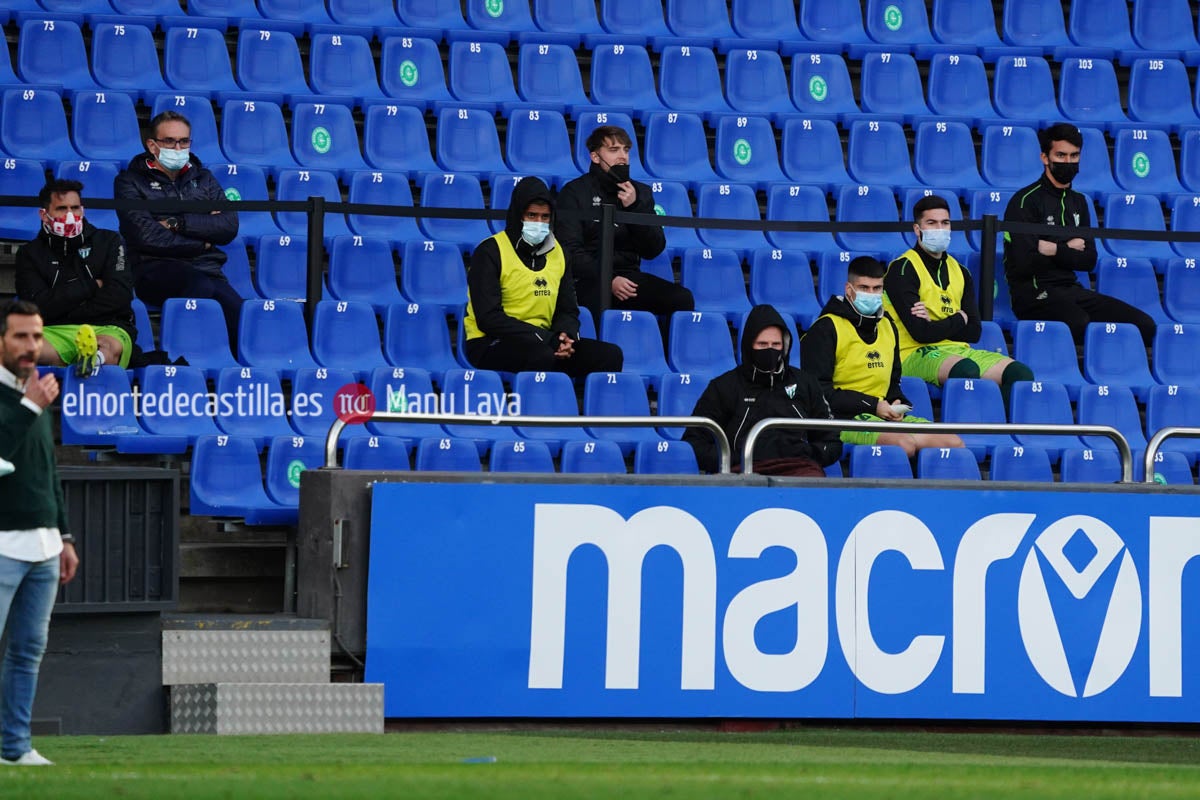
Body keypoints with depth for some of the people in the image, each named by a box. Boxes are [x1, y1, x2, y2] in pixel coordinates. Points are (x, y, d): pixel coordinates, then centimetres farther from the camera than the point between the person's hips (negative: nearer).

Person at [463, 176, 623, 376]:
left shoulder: (557, 253, 14)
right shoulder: (490, 252, -6)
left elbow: (568, 311, 18)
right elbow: (488, 317, -15)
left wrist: (565, 336, -9)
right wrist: (547, 339, -21)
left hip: (543, 340, 7)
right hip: (490, 344, -7)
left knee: (610, 355, -12)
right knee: (542, 356, -38)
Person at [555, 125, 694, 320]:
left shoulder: (640, 192, 17)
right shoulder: (575, 193, 4)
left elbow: (653, 250, 9)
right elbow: (570, 250, -5)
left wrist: (634, 207, -5)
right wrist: (609, 281, -17)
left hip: (629, 276, 5)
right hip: (589, 280, -5)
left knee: (682, 299, -20)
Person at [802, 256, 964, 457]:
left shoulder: (887, 326, 19)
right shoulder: (826, 329, -5)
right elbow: (818, 391, -11)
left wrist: (896, 405, 4)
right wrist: (873, 405, -14)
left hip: (883, 414, 8)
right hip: (842, 417, -8)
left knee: (954, 443, -9)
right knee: (904, 443, -35)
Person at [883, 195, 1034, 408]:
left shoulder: (959, 272, 19)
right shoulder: (902, 270, -3)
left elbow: (974, 332, 9)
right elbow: (920, 332, -14)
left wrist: (937, 325, -8)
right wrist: (958, 320, 3)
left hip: (959, 350, 7)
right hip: (916, 355, -7)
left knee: (1021, 373, -17)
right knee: (967, 370, -39)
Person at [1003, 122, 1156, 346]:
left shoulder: (1078, 202, 18)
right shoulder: (1025, 201, -6)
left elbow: (1089, 261, 9)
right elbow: (1025, 262, -15)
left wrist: (1055, 250, -9)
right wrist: (1068, 249, 0)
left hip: (1071, 290, 7)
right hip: (1033, 292, -7)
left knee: (1144, 325, -9)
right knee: (1080, 324, -39)